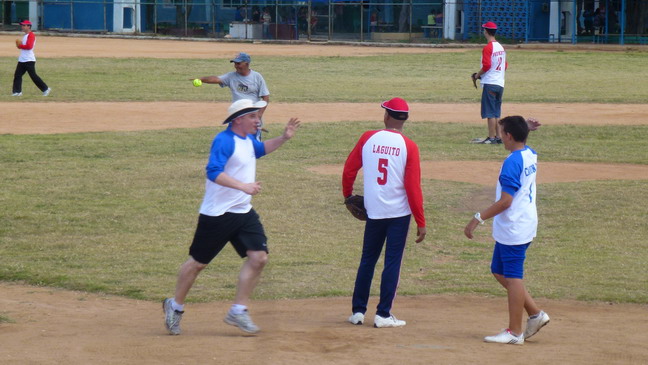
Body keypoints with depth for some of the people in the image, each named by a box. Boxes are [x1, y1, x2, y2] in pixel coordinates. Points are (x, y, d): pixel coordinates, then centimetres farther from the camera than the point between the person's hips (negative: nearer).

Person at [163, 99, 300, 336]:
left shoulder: (247, 140, 11)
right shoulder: (224, 141, -17)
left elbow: (261, 149, 34)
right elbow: (213, 172, -29)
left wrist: (283, 138, 18)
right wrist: (243, 186, -38)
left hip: (243, 212, 8)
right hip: (217, 215, -8)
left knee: (258, 257, -5)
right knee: (198, 262, 5)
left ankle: (238, 311, 3)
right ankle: (175, 306, 24)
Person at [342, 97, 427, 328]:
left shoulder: (368, 138, -3)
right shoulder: (408, 147, -9)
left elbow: (349, 169, 4)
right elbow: (413, 187, -11)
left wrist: (348, 195, 23)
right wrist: (421, 222, -6)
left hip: (373, 211, 2)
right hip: (399, 213, -2)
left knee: (367, 260, 14)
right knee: (392, 262, 4)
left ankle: (358, 311, 17)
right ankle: (383, 314, 4)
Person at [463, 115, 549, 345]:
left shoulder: (512, 162, -20)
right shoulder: (531, 156, 8)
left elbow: (505, 201, -24)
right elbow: (522, 144, 36)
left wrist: (479, 218, -21)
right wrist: (524, 129, 20)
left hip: (513, 229, -10)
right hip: (525, 226, 10)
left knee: (512, 277, -3)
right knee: (499, 271, 19)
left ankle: (514, 332, 3)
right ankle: (535, 314, 20)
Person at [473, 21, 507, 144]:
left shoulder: (487, 48, -12)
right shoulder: (501, 47, 13)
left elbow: (486, 65, -19)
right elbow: (505, 66, 17)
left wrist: (477, 75, -5)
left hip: (490, 83, -8)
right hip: (500, 83, 8)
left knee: (490, 112, -6)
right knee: (496, 113, 14)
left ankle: (491, 138, -7)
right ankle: (498, 137, 15)